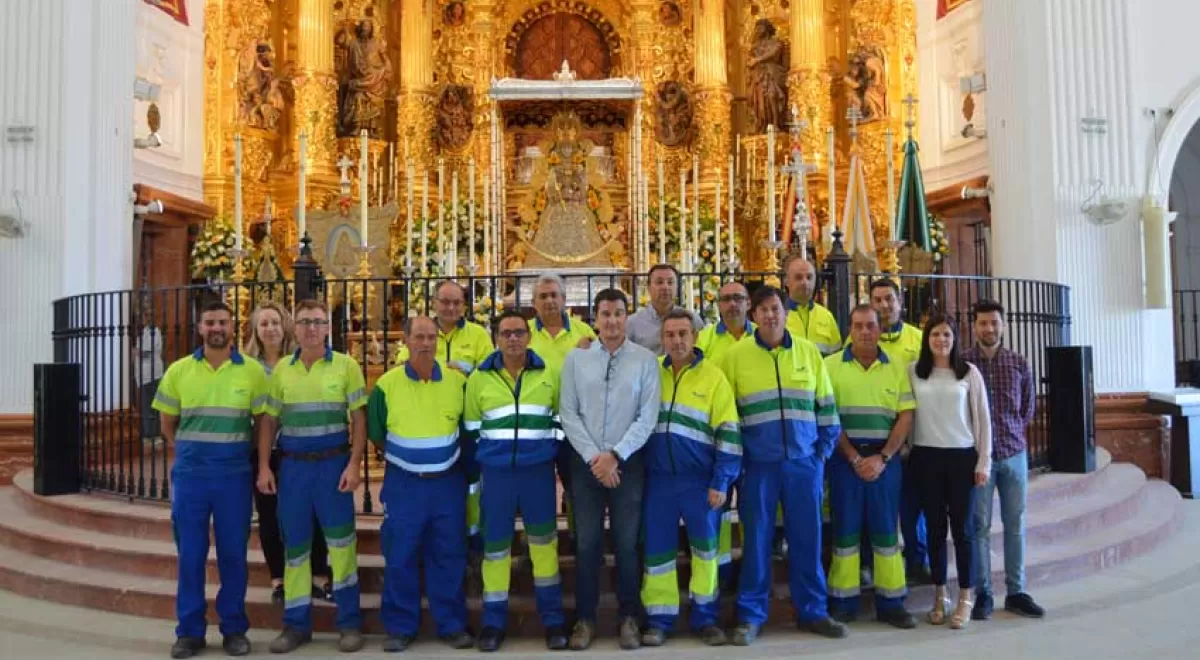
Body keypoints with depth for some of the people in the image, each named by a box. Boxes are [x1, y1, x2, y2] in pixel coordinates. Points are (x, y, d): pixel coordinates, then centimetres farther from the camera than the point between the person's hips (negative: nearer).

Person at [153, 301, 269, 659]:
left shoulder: (252, 370, -2)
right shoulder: (179, 370, 2)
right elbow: (167, 420, 12)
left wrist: (247, 456, 5)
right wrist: (188, 451, 10)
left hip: (234, 473, -1)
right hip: (189, 473, 1)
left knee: (233, 553, 7)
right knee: (190, 553, 7)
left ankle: (234, 628, 19)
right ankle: (189, 630, 20)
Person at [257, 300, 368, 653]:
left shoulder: (346, 365, -2)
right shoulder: (281, 369, 6)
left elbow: (359, 419, -4)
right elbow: (269, 421, 9)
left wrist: (354, 465, -11)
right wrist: (264, 466, 1)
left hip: (333, 463, -3)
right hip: (292, 464, 3)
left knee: (341, 538, 0)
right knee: (295, 542, 9)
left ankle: (350, 621, 12)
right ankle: (296, 624, 21)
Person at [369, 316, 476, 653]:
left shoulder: (457, 381, -2)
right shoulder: (386, 384, -6)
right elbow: (375, 433, 5)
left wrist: (457, 462, 7)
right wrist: (403, 459, 8)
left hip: (448, 482, 1)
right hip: (403, 484, -1)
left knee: (448, 557, 8)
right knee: (400, 558, 5)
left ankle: (452, 625, 20)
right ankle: (400, 627, 19)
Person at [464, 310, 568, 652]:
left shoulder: (548, 374, 2)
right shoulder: (479, 378, 2)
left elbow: (562, 417, 9)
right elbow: (471, 427, 10)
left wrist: (557, 453, 4)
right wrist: (480, 462, 9)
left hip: (539, 469, 0)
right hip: (496, 472, 0)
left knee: (544, 540, 7)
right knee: (495, 544, 6)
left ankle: (553, 618, 20)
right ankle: (493, 621, 19)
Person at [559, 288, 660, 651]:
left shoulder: (645, 360, -1)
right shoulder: (576, 359, 2)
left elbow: (648, 417, -5)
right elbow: (568, 414, -1)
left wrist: (615, 455, -12)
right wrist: (594, 456, -10)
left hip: (628, 462, -1)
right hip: (585, 462, 1)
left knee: (627, 543, 7)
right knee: (587, 543, 7)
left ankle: (628, 617, 21)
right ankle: (585, 618, 20)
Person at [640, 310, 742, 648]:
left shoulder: (713, 376, -2)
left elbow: (728, 433, -4)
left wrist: (720, 482, -9)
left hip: (699, 479, -2)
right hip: (658, 478, 2)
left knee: (706, 545, 6)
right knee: (657, 547, 6)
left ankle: (704, 617, 21)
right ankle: (659, 618, 17)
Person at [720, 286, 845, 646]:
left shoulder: (809, 352, 6)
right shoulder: (735, 355, 0)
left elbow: (826, 406, 10)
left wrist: (824, 450, 3)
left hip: (804, 461, 2)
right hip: (758, 464, -2)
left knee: (807, 537, 8)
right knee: (756, 539, 3)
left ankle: (812, 611, 22)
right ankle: (750, 615, 15)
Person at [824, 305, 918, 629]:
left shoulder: (896, 368, 7)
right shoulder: (831, 366, 0)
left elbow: (906, 417, 3)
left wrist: (882, 458, -8)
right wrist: (854, 458, -10)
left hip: (885, 458, 2)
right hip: (845, 458, -2)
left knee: (887, 528, 6)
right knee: (845, 527, 3)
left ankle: (890, 601, 14)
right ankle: (843, 601, 11)